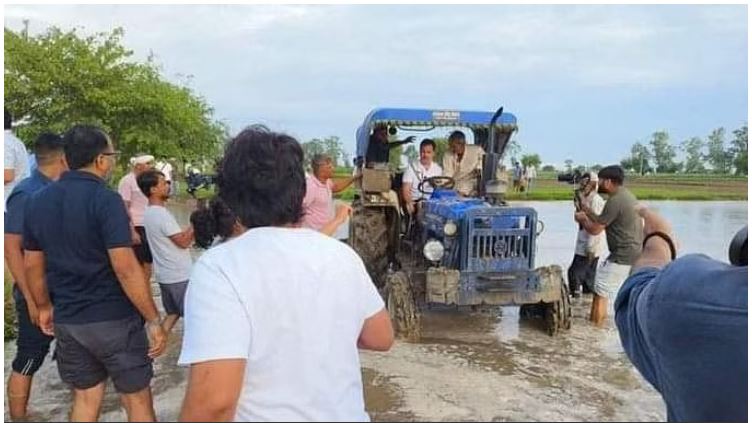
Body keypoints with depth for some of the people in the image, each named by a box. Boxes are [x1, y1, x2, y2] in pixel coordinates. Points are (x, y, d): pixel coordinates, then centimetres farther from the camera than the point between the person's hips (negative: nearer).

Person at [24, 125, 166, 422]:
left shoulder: (38, 202, 4)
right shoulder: (105, 199, -17)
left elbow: (32, 265, 12)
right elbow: (125, 269, -23)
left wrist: (44, 307, 25)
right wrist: (153, 320, -18)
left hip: (67, 320, 7)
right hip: (113, 319, -6)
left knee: (85, 397, 21)